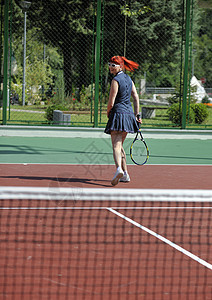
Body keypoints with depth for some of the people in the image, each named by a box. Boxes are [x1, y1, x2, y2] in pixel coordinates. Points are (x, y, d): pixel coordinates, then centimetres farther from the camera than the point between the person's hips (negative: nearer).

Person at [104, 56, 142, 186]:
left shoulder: (116, 80, -11)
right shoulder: (128, 79, 13)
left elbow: (111, 103, -13)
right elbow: (136, 97, 14)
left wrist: (108, 112, 6)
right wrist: (137, 114, 16)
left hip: (118, 113, -8)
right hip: (129, 114, 8)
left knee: (116, 145, -15)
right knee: (120, 145, 19)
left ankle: (119, 169, -37)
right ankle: (125, 175, 21)